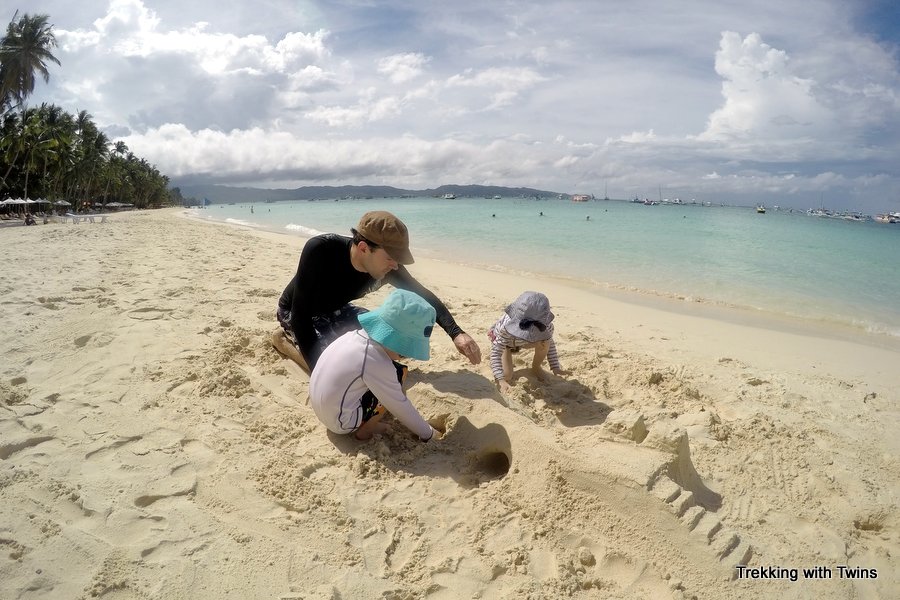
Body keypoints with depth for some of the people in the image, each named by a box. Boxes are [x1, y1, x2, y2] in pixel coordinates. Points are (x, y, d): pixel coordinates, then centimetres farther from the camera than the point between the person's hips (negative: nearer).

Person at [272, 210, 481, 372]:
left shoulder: (386, 266, -23)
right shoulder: (319, 250, -38)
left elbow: (423, 295, -13)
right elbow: (300, 315, -35)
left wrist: (456, 333, -27)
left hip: (333, 310, 6)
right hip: (295, 312, -5)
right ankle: (286, 337, 1)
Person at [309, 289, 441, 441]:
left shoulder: (358, 335, -5)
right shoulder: (376, 363, -28)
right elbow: (400, 406, -17)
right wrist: (428, 433, -3)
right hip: (341, 422, -8)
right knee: (399, 373, -11)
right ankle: (364, 430, -1)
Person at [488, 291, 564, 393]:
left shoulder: (546, 326, -36)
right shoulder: (505, 326, -46)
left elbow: (550, 344, -14)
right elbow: (496, 351, -42)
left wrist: (555, 367, -23)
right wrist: (501, 380, -50)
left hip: (522, 342, 3)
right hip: (505, 343, -3)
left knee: (544, 342, -28)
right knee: (507, 376, -17)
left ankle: (536, 368, 2)